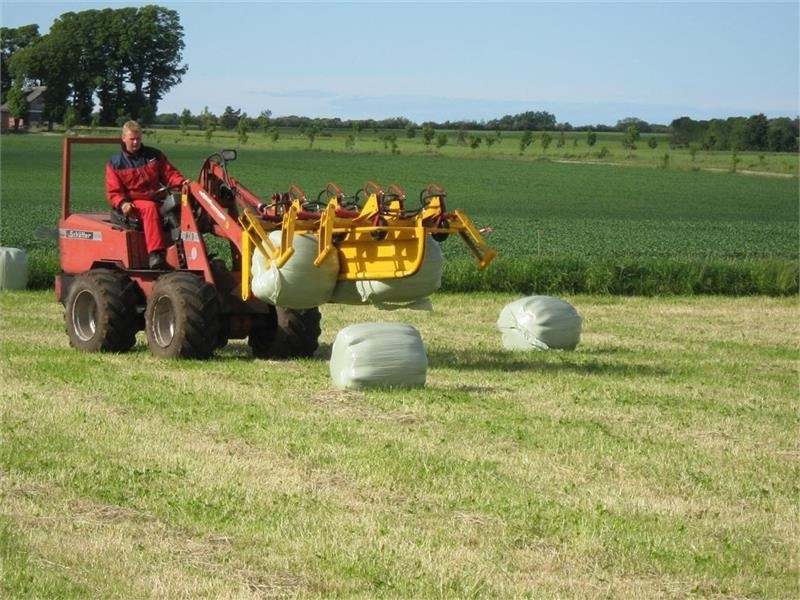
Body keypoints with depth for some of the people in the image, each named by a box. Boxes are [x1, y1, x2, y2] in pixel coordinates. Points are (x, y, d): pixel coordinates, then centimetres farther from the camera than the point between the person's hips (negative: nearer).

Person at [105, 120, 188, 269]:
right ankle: (155, 254, -48)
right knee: (150, 207, -38)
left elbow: (169, 173, 11)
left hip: (156, 199, 4)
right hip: (133, 204, -4)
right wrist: (122, 203, -20)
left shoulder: (154, 155, 15)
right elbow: (113, 192, 1)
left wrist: (182, 182, -12)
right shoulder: (115, 164, 7)